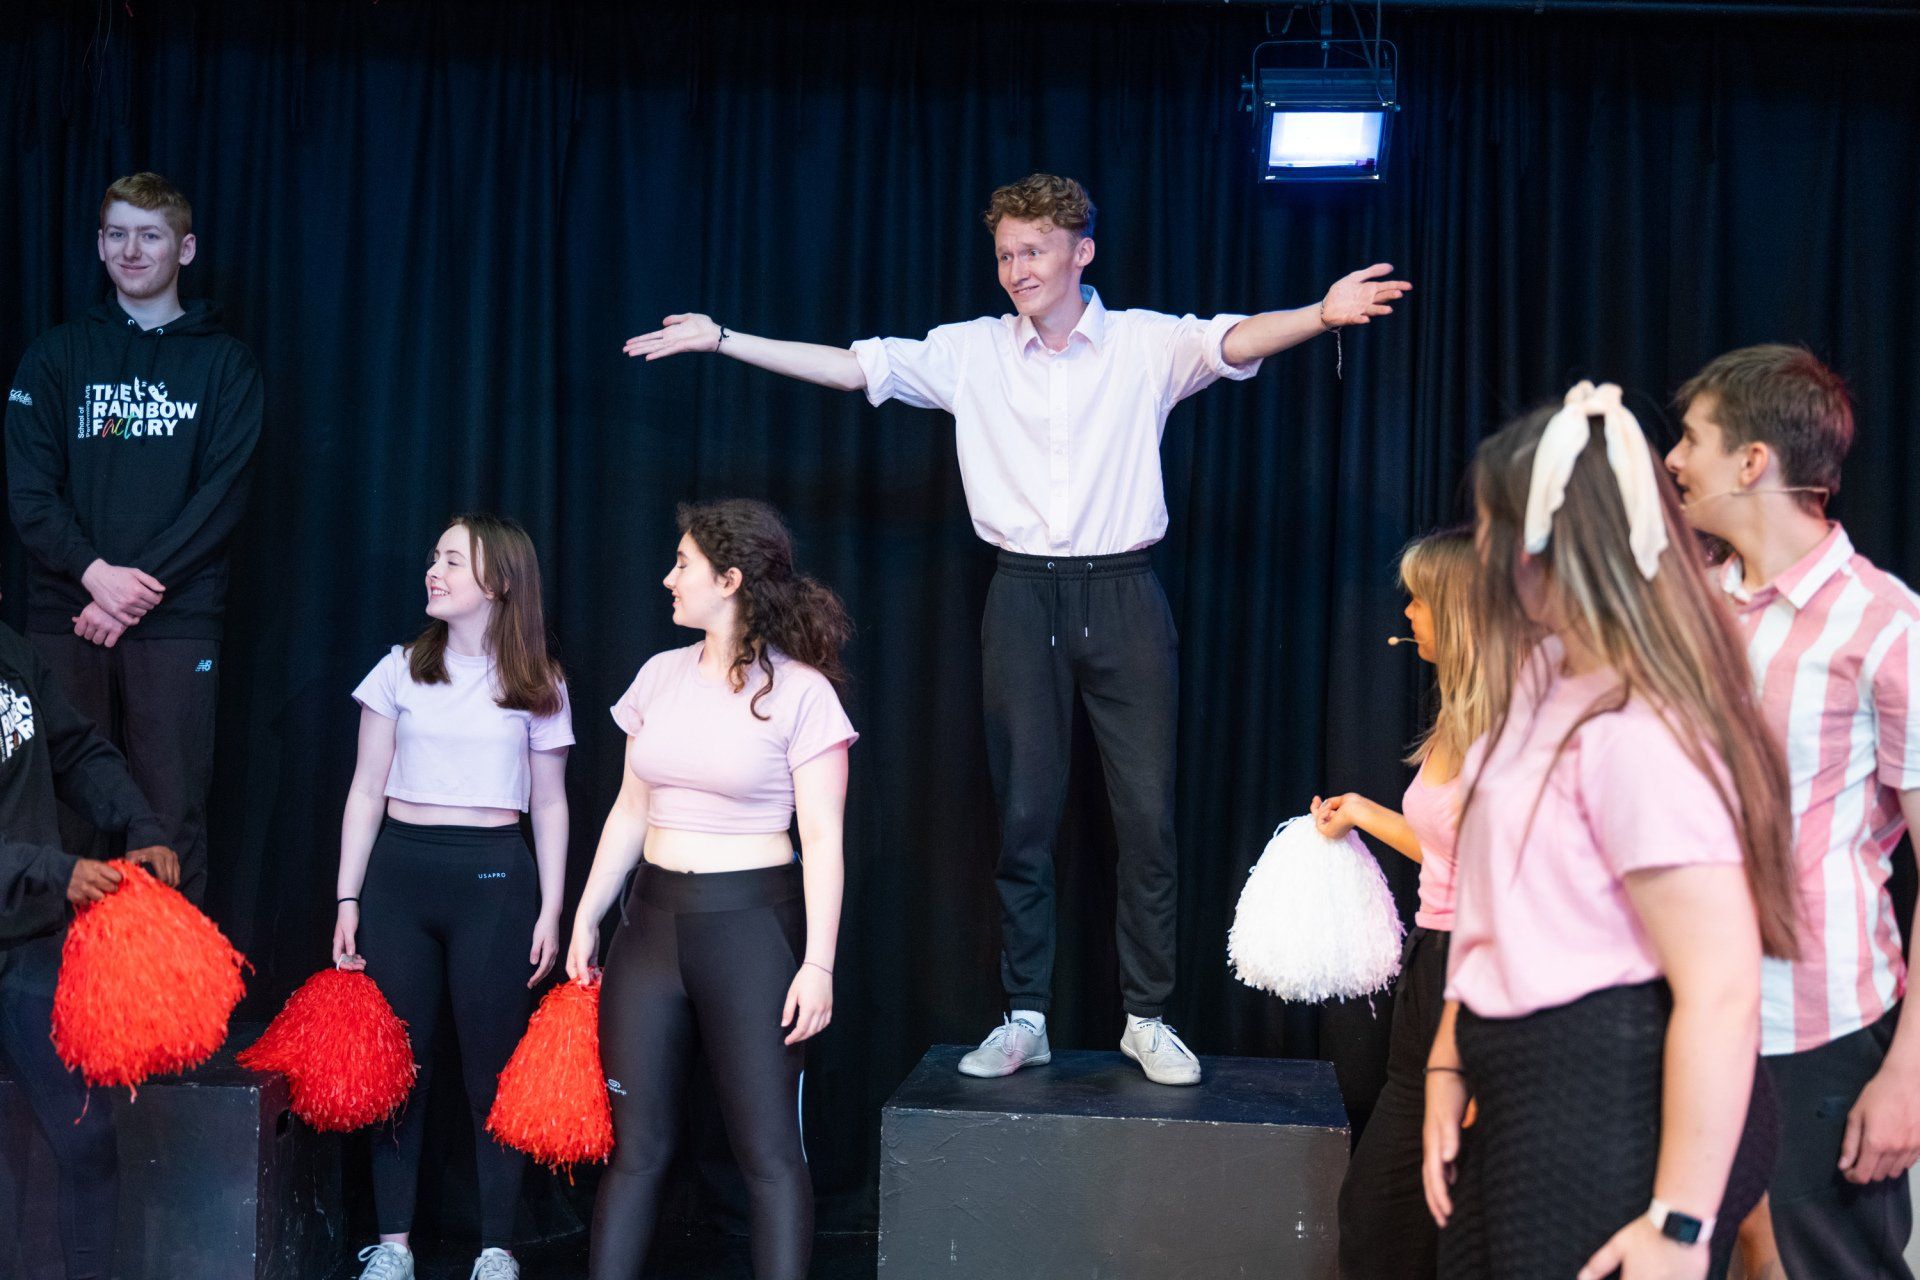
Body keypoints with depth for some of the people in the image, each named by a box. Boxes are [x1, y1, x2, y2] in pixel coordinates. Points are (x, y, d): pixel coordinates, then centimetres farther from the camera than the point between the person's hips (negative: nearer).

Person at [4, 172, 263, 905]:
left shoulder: (223, 364, 8)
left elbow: (222, 496, -2)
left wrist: (137, 587, -12)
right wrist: (95, 571, -13)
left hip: (175, 624, -1)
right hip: (64, 619, 1)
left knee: (171, 819, -2)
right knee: (66, 819, 1)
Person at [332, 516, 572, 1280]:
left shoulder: (538, 687, 3)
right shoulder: (401, 671, 5)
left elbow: (550, 806, 6)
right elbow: (367, 792, 7)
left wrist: (551, 911, 1)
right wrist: (348, 899, 2)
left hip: (494, 878, -1)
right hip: (400, 871, 2)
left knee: (493, 1064, 2)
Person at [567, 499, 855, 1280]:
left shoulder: (798, 690, -7)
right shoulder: (661, 676, 9)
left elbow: (823, 839, -9)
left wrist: (819, 962, -14)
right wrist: (587, 916, 14)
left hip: (753, 922, -5)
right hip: (653, 917, 5)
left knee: (768, 1148, -2)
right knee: (636, 1141, 8)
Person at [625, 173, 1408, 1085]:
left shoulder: (1147, 344, -1)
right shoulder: (970, 352, 5)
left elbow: (1234, 342, -18)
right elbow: (850, 366, 4)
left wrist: (1323, 314, -38)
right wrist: (721, 340, 0)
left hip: (1122, 595, -1)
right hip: (1023, 597, 2)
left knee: (1146, 810, 0)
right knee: (1022, 812, 5)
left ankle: (1148, 1018, 12)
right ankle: (1025, 1019, 14)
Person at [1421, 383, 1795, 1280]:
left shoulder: (1636, 731, -21)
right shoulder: (1541, 685, 10)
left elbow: (1721, 991, -24)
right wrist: (1447, 1069, 8)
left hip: (1616, 1108, -9)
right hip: (1523, 1097, 9)